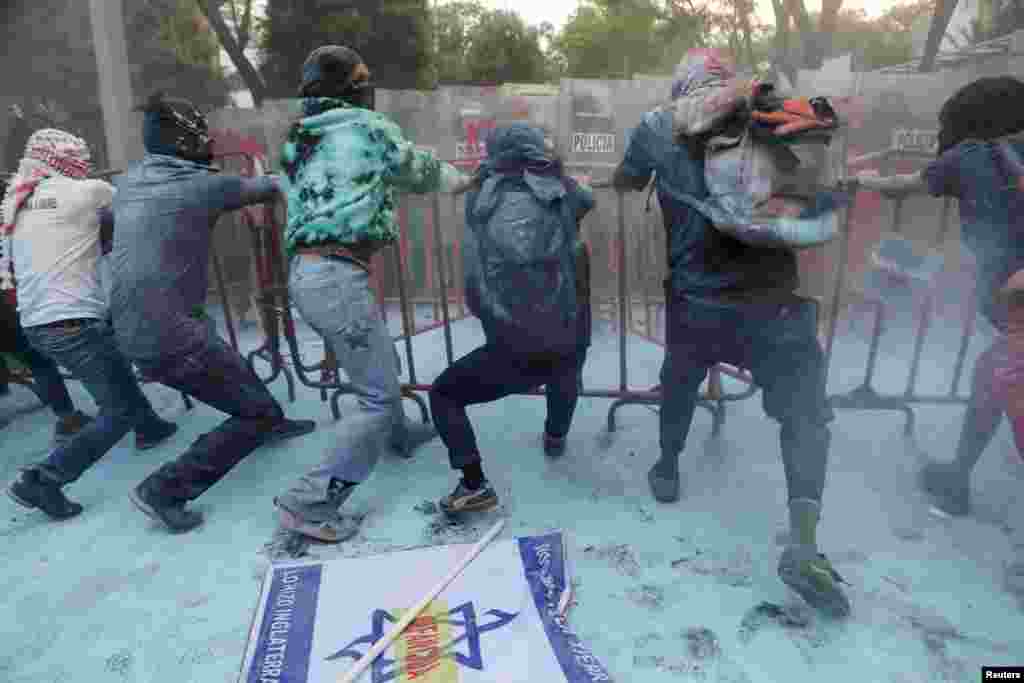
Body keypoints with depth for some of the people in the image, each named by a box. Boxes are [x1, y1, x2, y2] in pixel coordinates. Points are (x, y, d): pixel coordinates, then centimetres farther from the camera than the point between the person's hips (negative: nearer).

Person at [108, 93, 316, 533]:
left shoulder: (127, 181, 9)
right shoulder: (202, 184, -10)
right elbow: (265, 188, 6)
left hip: (130, 329, 9)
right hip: (169, 333, -9)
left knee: (233, 367, 30)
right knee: (258, 412, 0)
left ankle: (270, 425, 51)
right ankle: (164, 490, 1)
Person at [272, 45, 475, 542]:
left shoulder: (298, 142, 18)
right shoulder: (367, 127, -1)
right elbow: (421, 172, 12)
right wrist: (462, 181, 31)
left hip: (304, 274, 9)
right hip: (337, 276, -9)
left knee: (377, 362, 27)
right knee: (378, 395, -2)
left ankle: (400, 436, 48)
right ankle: (308, 503, -2)